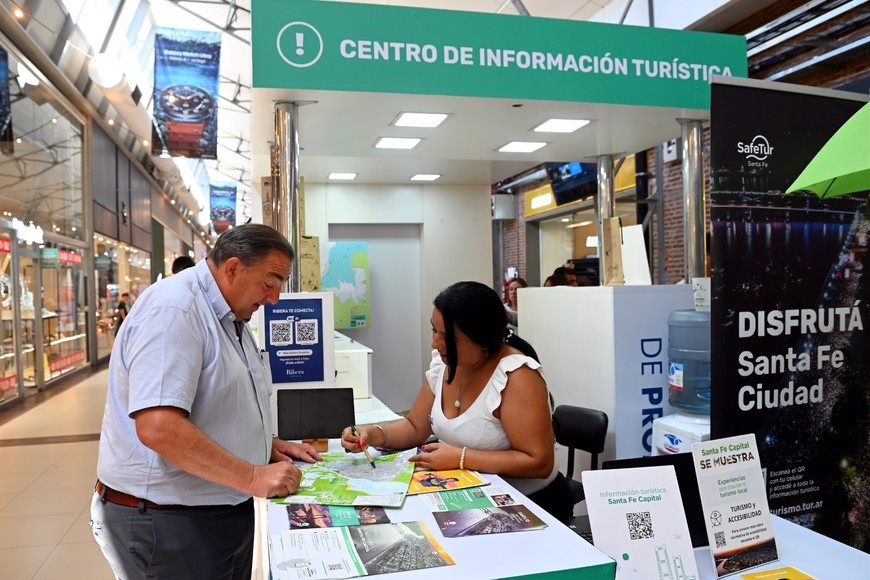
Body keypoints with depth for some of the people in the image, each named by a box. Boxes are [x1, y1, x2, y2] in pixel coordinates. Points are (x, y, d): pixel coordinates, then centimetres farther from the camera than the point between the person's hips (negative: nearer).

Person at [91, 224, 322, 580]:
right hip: (169, 520, -9)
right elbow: (158, 428, -31)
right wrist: (252, 477, -26)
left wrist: (268, 445, 7)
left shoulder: (230, 317, 10)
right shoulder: (173, 309, -21)